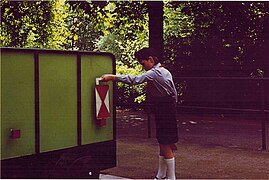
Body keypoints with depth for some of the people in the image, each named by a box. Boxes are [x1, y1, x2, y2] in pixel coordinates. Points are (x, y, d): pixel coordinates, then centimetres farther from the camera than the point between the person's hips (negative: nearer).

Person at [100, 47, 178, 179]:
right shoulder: (165, 72, 14)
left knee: (166, 146, -3)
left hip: (163, 113, -10)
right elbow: (175, 94, 16)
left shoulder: (154, 73, -16)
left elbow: (135, 80, -28)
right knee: (163, 145, 15)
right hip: (169, 110, 10)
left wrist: (112, 77, -29)